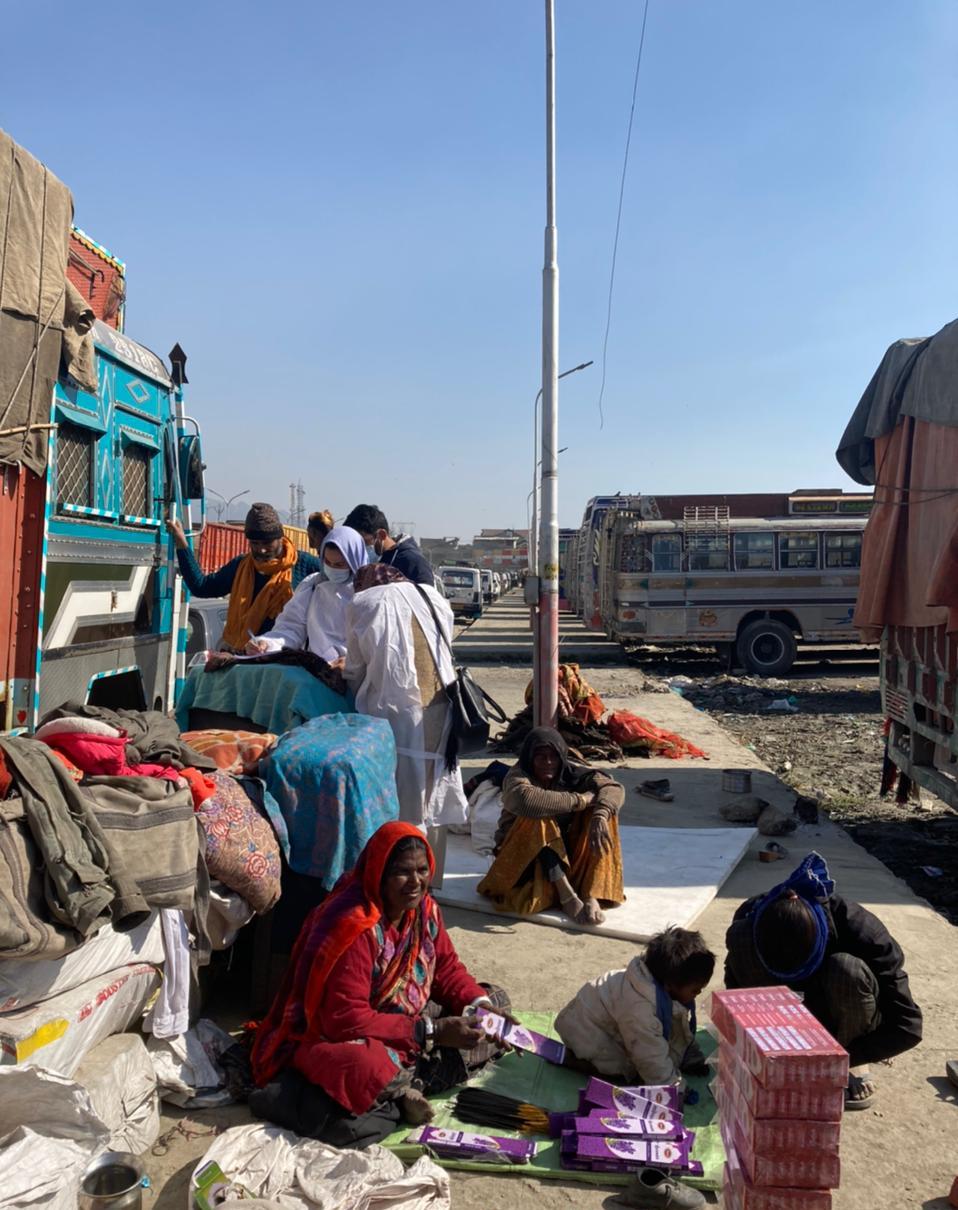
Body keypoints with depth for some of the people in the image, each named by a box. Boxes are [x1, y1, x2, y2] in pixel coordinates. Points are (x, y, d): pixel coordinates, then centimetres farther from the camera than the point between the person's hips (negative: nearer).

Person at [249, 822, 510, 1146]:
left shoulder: (424, 908, -3)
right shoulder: (352, 927, -26)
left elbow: (446, 968, 8)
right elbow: (345, 1020, -28)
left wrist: (477, 1003, -14)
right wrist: (431, 1032, -27)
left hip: (407, 1021, 9)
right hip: (332, 1037, -8)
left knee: (496, 1001, 0)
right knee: (368, 1069, -42)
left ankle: (406, 1084, -13)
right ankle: (403, 1086, -7)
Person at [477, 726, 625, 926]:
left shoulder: (569, 773, -7)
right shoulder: (517, 777, -19)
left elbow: (614, 788, -18)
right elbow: (528, 800, -43)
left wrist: (600, 816, -41)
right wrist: (580, 800, -35)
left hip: (562, 854, 4)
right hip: (521, 854, -4)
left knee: (600, 808, -16)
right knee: (538, 819, -33)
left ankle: (590, 895, -28)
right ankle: (567, 896, -35)